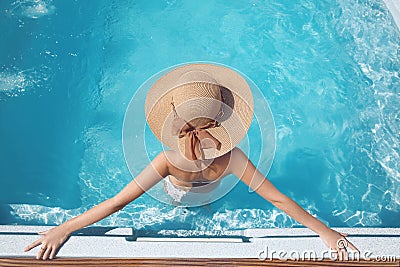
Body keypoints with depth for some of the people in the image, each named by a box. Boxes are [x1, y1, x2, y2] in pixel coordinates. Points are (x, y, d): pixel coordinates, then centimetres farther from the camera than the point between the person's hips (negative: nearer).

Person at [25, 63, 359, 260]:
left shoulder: (169, 161, -46)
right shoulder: (232, 159, -41)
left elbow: (116, 203, -42)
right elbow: (280, 200, -35)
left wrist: (62, 229, -33)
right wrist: (325, 231, -25)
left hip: (175, 204, -1)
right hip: (208, 204, 1)